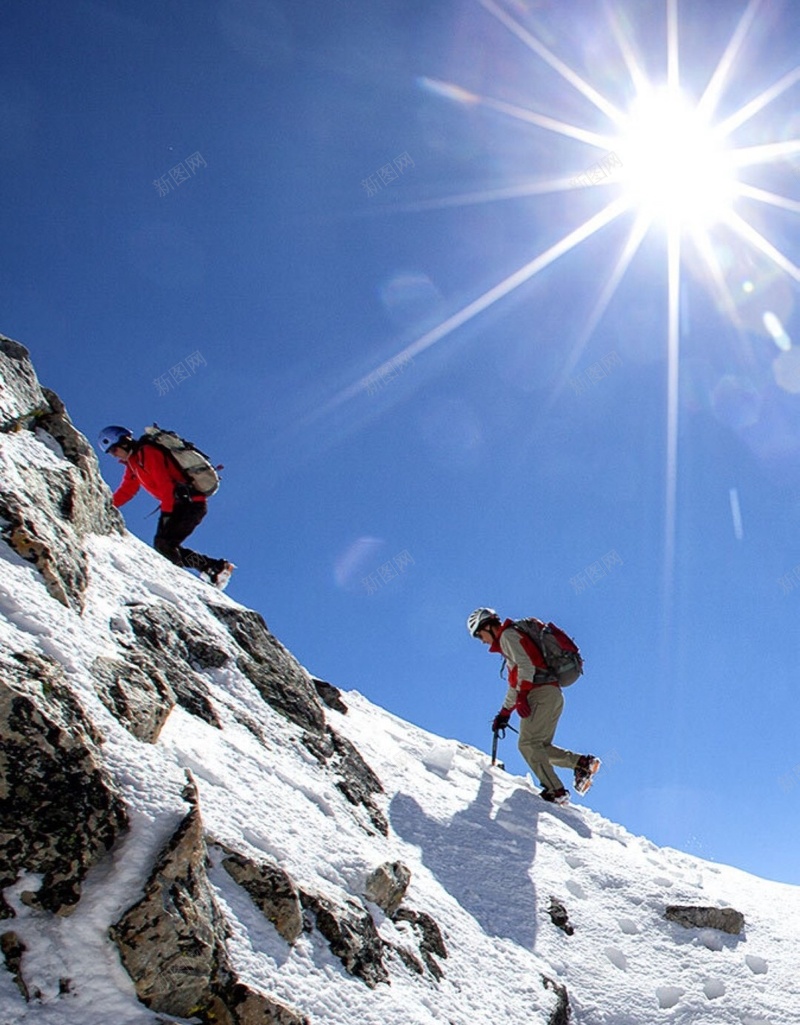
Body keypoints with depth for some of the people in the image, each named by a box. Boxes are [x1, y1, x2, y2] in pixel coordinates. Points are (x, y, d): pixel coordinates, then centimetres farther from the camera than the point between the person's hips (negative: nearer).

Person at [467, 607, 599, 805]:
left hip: (541, 693, -10)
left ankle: (555, 790, -21)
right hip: (553, 695, 10)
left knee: (528, 744, -14)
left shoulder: (508, 635, 2)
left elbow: (526, 666, -13)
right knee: (541, 747, 9)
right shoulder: (507, 641, 31)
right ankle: (582, 762, -3)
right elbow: (515, 682, 35)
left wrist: (522, 697, -21)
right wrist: (504, 713, 33)